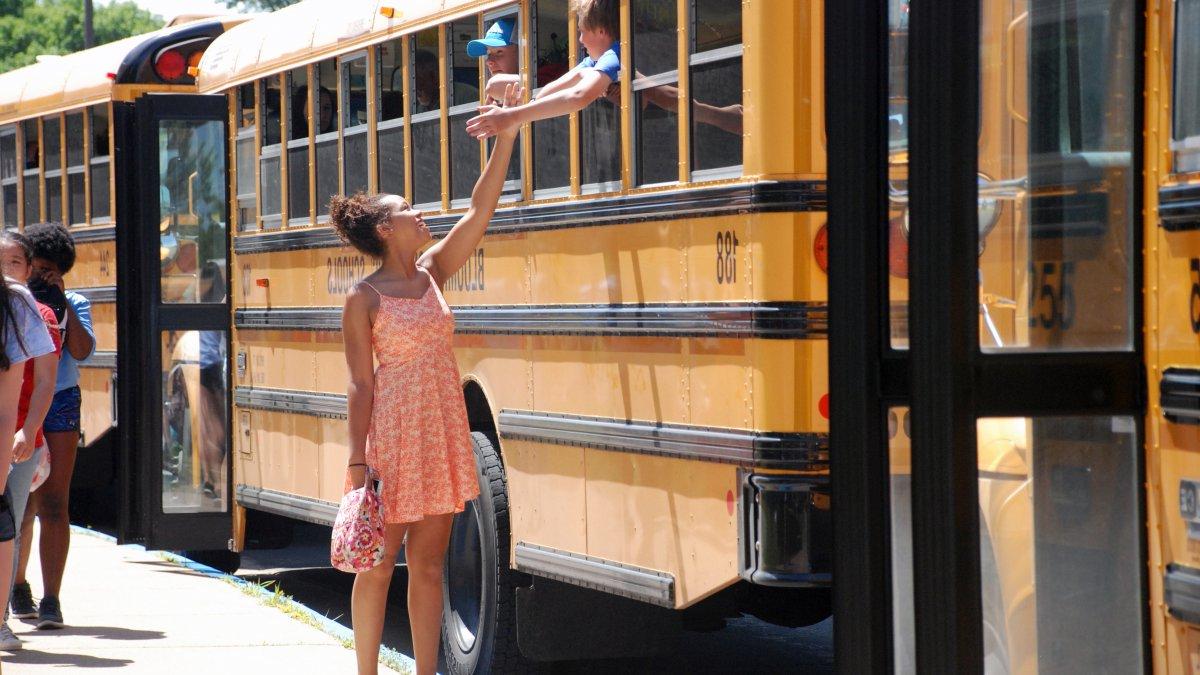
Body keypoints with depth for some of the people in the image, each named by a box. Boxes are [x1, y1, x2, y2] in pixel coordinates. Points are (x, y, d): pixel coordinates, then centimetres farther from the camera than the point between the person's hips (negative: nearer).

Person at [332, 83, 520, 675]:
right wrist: (357, 463, -12)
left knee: (428, 565, 9)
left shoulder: (433, 272, 7)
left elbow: (481, 207, 3)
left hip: (443, 431, 6)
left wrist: (508, 129, -1)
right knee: (378, 565, 2)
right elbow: (361, 385, -9)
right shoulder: (363, 300, -8)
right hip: (392, 432, -6)